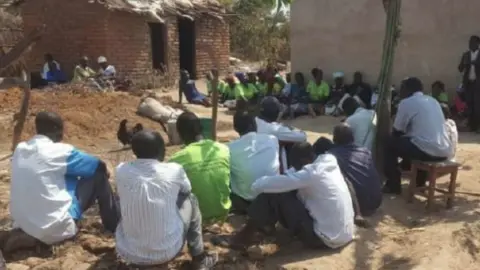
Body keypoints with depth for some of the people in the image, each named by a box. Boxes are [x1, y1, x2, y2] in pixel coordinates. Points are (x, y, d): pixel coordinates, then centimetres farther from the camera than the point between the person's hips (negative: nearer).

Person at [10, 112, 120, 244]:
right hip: (56, 230, -7)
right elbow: (100, 165, -1)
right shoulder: (59, 151, -14)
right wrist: (102, 173, 21)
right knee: (99, 175, 3)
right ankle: (117, 229, 15)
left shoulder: (19, 149, 4)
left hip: (23, 227, 7)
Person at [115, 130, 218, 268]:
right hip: (167, 251, -2)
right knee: (190, 199, 18)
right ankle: (199, 259, 28)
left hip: (128, 253, 2)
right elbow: (186, 190, 12)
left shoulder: (121, 171, -7)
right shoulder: (174, 170, -11)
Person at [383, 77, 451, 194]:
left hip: (427, 150, -8)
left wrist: (392, 140, 26)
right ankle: (420, 180, 41)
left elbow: (397, 132, 5)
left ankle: (393, 185, 14)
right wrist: (405, 133, 37)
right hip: (444, 151, 8)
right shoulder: (433, 100, 20)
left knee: (391, 145, 11)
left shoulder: (406, 102, 0)